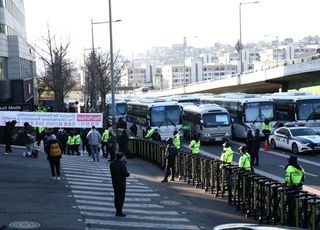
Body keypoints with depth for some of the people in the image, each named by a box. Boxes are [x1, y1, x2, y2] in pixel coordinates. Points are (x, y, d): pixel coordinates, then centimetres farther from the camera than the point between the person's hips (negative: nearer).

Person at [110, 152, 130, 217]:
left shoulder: (112, 164, 0)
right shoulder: (122, 164, -20)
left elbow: (112, 172, 8)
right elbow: (126, 174, -19)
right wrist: (128, 174, 3)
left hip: (114, 182, 7)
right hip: (121, 183, -7)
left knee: (116, 196, 15)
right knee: (121, 197, 2)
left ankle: (117, 211, 23)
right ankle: (119, 212, 3)